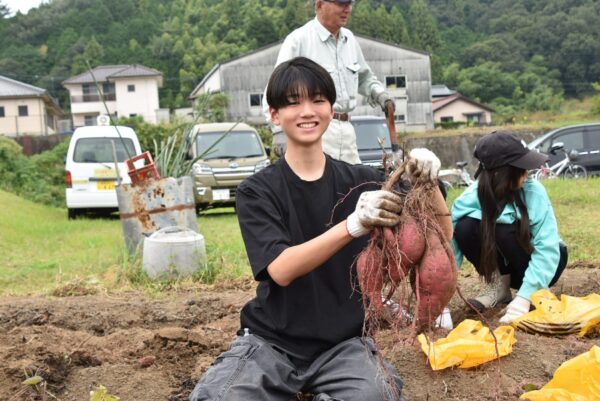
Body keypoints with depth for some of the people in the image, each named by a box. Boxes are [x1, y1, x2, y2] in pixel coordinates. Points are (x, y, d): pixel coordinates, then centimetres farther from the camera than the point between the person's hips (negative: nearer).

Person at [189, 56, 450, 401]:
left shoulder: (360, 181, 2)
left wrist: (428, 184, -24)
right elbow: (280, 269, -20)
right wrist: (352, 225, -35)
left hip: (343, 341, 1)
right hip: (272, 341, -1)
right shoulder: (258, 190, -3)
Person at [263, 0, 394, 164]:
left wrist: (378, 93, 8)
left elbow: (364, 77, 29)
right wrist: (280, 131, -18)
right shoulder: (299, 40, -7)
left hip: (346, 128, 7)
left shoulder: (349, 39, 15)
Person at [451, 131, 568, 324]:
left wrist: (524, 297, -35)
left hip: (541, 262, -1)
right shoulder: (470, 200, -22)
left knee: (506, 232, -32)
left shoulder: (533, 191, -26)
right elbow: (452, 247, -23)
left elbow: (547, 247, -27)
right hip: (504, 264, 2)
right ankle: (499, 286, -5)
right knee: (465, 228, -25)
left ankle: (535, 292, -8)